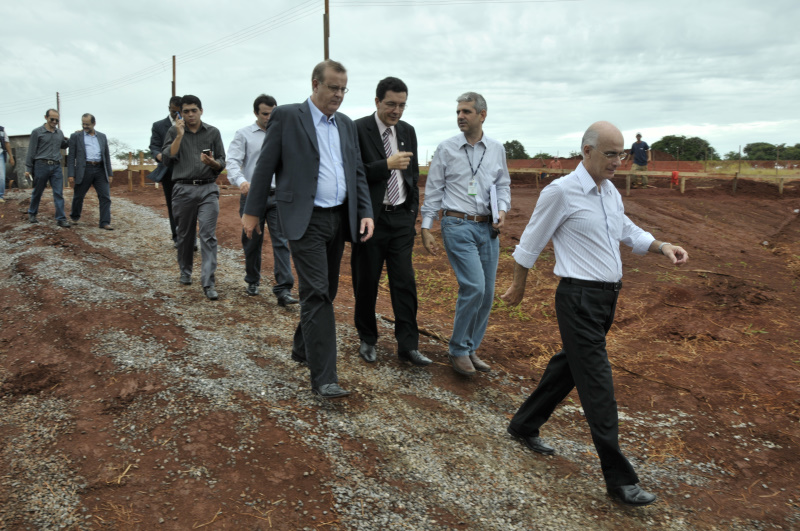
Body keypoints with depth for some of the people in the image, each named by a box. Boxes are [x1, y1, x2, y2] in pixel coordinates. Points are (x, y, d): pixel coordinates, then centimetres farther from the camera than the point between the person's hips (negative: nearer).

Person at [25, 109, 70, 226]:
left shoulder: (59, 133, 12)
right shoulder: (37, 132, -1)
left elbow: (63, 145, 28)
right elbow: (31, 151, 0)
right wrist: (28, 168, -2)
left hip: (56, 167, 3)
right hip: (41, 165, -3)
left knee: (59, 193, -4)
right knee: (37, 192, 10)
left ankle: (61, 219, -4)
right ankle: (32, 214, 29)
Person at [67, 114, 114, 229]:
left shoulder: (102, 137, 14)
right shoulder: (75, 136, 7)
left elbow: (107, 156, 16)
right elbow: (71, 157, 3)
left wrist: (110, 174, 9)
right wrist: (71, 175, -5)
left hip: (100, 170, 2)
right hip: (84, 170, -2)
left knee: (105, 196, -8)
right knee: (78, 196, 9)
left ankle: (105, 222, -7)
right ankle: (74, 217, 33)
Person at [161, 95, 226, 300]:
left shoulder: (213, 132, 9)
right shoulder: (174, 132, 8)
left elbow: (222, 163, 10)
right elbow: (167, 159, -4)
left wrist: (213, 162, -13)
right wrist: (179, 135, -10)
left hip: (208, 189, -1)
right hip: (183, 189, 1)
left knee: (208, 235, -10)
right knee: (184, 235, 11)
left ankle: (209, 282, -13)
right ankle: (185, 272, 32)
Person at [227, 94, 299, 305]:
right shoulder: (244, 134, 3)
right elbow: (233, 161, -8)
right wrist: (241, 181, -28)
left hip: (278, 195, 1)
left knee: (281, 241, -8)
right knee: (252, 242, 9)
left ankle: (283, 290, -10)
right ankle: (253, 281, 30)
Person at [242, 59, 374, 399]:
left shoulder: (347, 125, 13)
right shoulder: (286, 116, -4)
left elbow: (357, 174, 14)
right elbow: (265, 167, -2)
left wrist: (366, 213, 2)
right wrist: (252, 212, 0)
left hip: (339, 218, 7)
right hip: (306, 219, -6)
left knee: (326, 292, 14)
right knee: (317, 294, -11)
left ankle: (303, 349, 34)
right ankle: (323, 377, -8)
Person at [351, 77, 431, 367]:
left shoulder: (407, 131, 11)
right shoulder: (358, 130, -7)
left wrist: (413, 213, 15)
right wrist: (387, 165, -23)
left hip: (401, 218, 4)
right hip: (371, 218, -4)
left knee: (405, 281, 1)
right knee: (366, 283, 7)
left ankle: (408, 345, 7)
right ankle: (367, 340, 23)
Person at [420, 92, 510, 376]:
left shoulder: (497, 149, 10)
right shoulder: (446, 149, 1)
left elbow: (503, 184, 19)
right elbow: (433, 190, 2)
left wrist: (503, 210, 0)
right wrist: (426, 228, -2)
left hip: (488, 227, 5)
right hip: (458, 225, -4)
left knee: (487, 293, 5)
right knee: (474, 286, -16)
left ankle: (471, 349, 21)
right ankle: (458, 350, 1)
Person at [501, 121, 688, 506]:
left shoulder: (610, 192, 11)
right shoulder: (561, 192, -13)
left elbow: (628, 232, 22)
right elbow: (530, 243, -5)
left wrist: (663, 248, 4)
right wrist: (518, 287, 4)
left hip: (607, 297, 9)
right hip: (579, 298, -9)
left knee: (570, 366, 19)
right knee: (598, 385, -5)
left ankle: (525, 426, 37)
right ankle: (619, 478, 3)